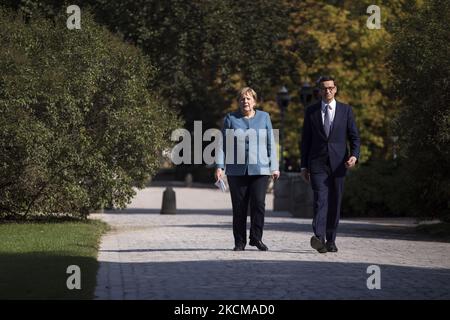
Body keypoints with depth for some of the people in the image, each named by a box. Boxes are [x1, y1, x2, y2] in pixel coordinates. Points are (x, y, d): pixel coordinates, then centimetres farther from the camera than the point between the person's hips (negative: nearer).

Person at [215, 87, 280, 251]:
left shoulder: (264, 117, 10)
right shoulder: (230, 119, 8)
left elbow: (270, 144, 10)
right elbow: (223, 145, 7)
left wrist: (274, 167, 5)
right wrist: (219, 167, -2)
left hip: (260, 170, 0)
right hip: (237, 170, 0)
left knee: (258, 203, -12)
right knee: (239, 207, 1)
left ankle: (256, 238, 0)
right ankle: (239, 242, 8)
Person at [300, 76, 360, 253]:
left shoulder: (345, 110, 7)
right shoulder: (311, 111, 7)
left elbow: (354, 136, 7)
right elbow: (305, 140, 9)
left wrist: (354, 155, -11)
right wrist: (304, 166, 5)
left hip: (338, 163, 1)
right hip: (318, 164, -1)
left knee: (335, 202, 4)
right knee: (320, 199, -15)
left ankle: (331, 240, 12)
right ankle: (319, 237, -27)